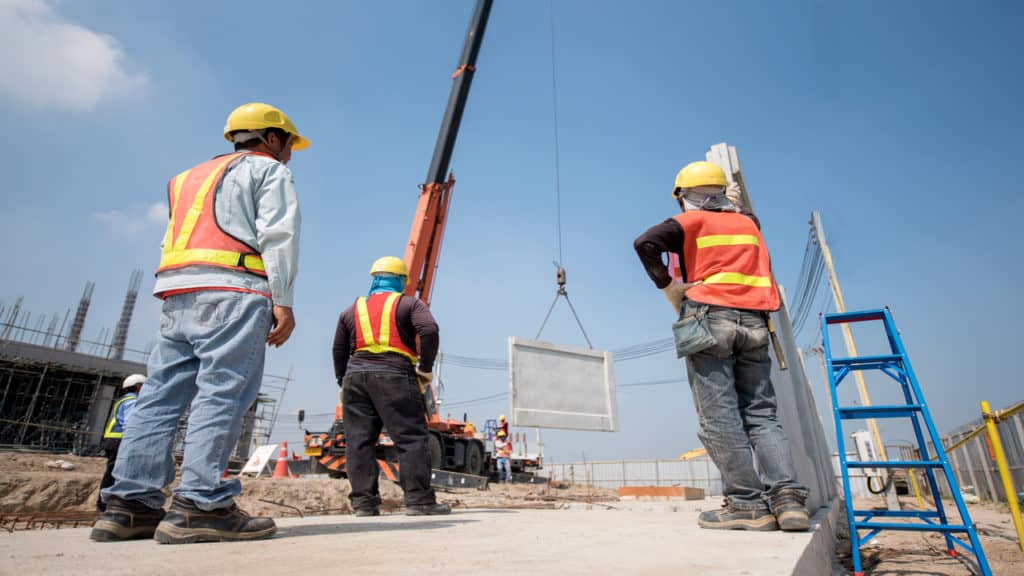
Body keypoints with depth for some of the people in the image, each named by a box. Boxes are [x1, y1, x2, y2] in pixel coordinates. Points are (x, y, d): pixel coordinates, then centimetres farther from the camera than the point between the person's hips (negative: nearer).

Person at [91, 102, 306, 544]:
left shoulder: (193, 177, 33)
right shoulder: (268, 170, 9)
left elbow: (173, 243, 23)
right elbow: (278, 236, -7)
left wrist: (181, 304, 19)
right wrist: (283, 301, -12)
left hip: (178, 293, 8)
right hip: (233, 290, -8)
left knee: (162, 394, 4)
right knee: (222, 392, -12)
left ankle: (130, 504, 4)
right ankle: (200, 505, -16)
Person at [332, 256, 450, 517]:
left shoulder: (352, 310, 20)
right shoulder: (409, 304, 7)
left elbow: (339, 351, 20)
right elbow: (429, 330, -11)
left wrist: (343, 382, 29)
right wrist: (425, 368, -3)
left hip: (355, 375, 5)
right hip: (394, 376, -4)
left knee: (359, 440, 6)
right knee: (412, 437, -2)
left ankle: (363, 502, 5)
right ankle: (419, 499, -5)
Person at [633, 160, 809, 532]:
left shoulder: (691, 221, 6)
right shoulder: (749, 223, 23)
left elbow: (646, 243, -9)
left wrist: (668, 287, -3)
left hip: (709, 319, -5)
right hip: (754, 323, 5)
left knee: (719, 418, -5)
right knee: (761, 415, 7)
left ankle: (748, 505, -6)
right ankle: (788, 497, -4)